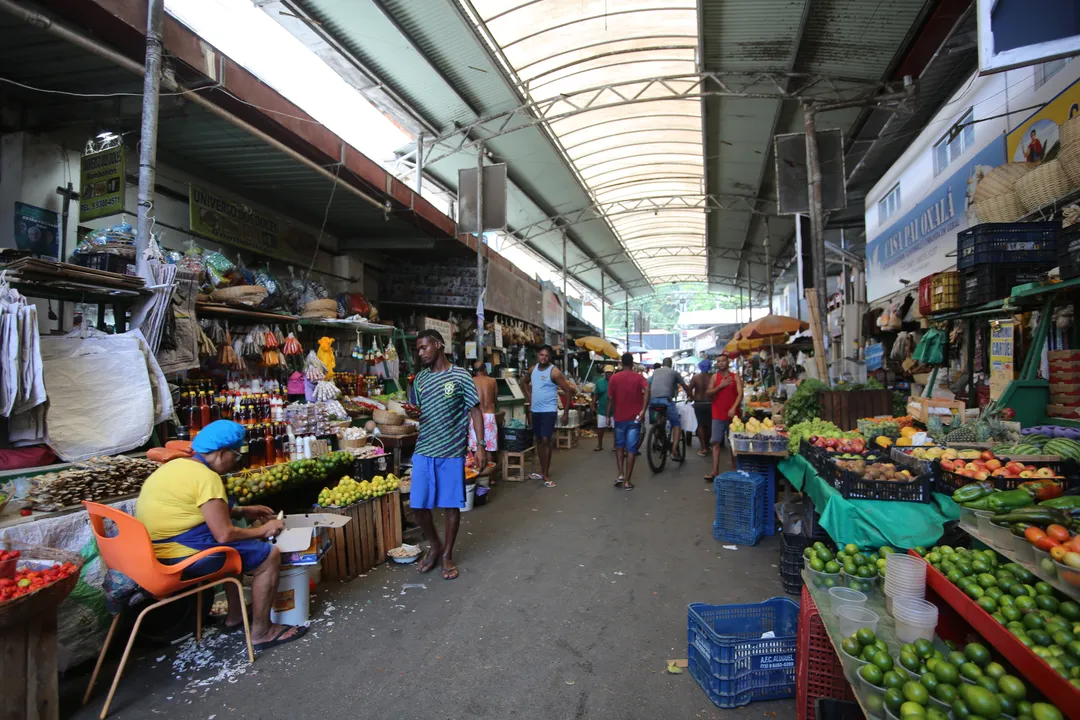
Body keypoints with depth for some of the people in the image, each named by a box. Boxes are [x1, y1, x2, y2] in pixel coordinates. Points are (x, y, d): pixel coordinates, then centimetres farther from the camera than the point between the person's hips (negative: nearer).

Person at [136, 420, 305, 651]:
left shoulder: (177, 465, 9)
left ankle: (235, 617, 33)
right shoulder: (206, 477, -21)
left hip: (156, 551, 10)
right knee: (269, 555, -5)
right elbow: (224, 535, -21)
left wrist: (242, 511, 20)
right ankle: (262, 633, 6)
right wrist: (263, 530, -5)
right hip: (181, 556, -10)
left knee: (238, 546, 30)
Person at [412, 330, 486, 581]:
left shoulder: (460, 376, -5)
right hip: (423, 451, 4)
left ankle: (447, 554, 25)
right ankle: (435, 545, 30)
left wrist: (481, 446, -10)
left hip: (452, 452, -4)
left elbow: (475, 411, -4)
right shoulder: (420, 379, 9)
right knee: (418, 505, 4)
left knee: (451, 505, 6)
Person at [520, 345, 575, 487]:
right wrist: (529, 398, 13)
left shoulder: (554, 372, -14)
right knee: (539, 440, 13)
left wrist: (566, 412, -15)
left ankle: (546, 474, -2)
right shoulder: (533, 369, 5)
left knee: (546, 440, -10)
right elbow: (524, 382, 25)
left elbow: (568, 391, -14)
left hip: (549, 411, -6)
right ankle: (542, 470, 26)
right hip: (535, 410, 6)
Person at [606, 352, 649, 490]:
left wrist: (608, 415, 6)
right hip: (634, 418, -1)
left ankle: (621, 474, 5)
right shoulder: (639, 377, 1)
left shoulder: (614, 378, 1)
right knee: (631, 449, 3)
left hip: (619, 418, 1)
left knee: (619, 446, 18)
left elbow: (610, 399, -3)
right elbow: (647, 391, -19)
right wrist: (643, 410, -20)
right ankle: (627, 481, 2)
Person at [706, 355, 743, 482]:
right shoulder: (715, 377, 7)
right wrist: (720, 386, -14)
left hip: (732, 414, -1)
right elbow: (708, 393, 0)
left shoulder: (735, 377, 3)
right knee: (716, 443, -4)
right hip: (718, 415, 1)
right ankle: (715, 471, -4)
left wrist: (734, 408, -21)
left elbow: (740, 394, -8)